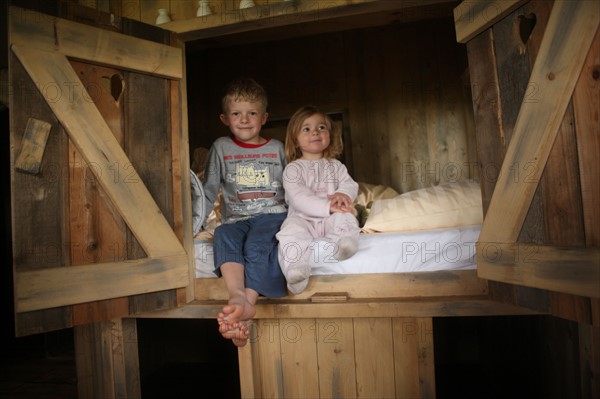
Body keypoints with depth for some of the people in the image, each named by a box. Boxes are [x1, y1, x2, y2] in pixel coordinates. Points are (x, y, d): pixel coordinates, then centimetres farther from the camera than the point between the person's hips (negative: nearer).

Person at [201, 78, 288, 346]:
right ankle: (238, 297, -48)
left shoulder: (277, 148, 16)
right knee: (223, 235, -33)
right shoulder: (221, 147, 16)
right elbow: (209, 191, 15)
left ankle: (247, 302, -44)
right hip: (236, 219, 1)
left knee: (257, 243, -34)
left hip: (273, 214, -1)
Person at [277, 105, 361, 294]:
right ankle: (296, 271, -44)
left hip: (330, 218, 3)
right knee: (291, 231, -33)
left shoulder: (335, 165, 19)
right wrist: (328, 207, -24)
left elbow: (350, 183, 7)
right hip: (302, 219, -3)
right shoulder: (293, 168, 3)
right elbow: (299, 198, -11)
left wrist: (344, 194, -21)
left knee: (346, 219, -28)